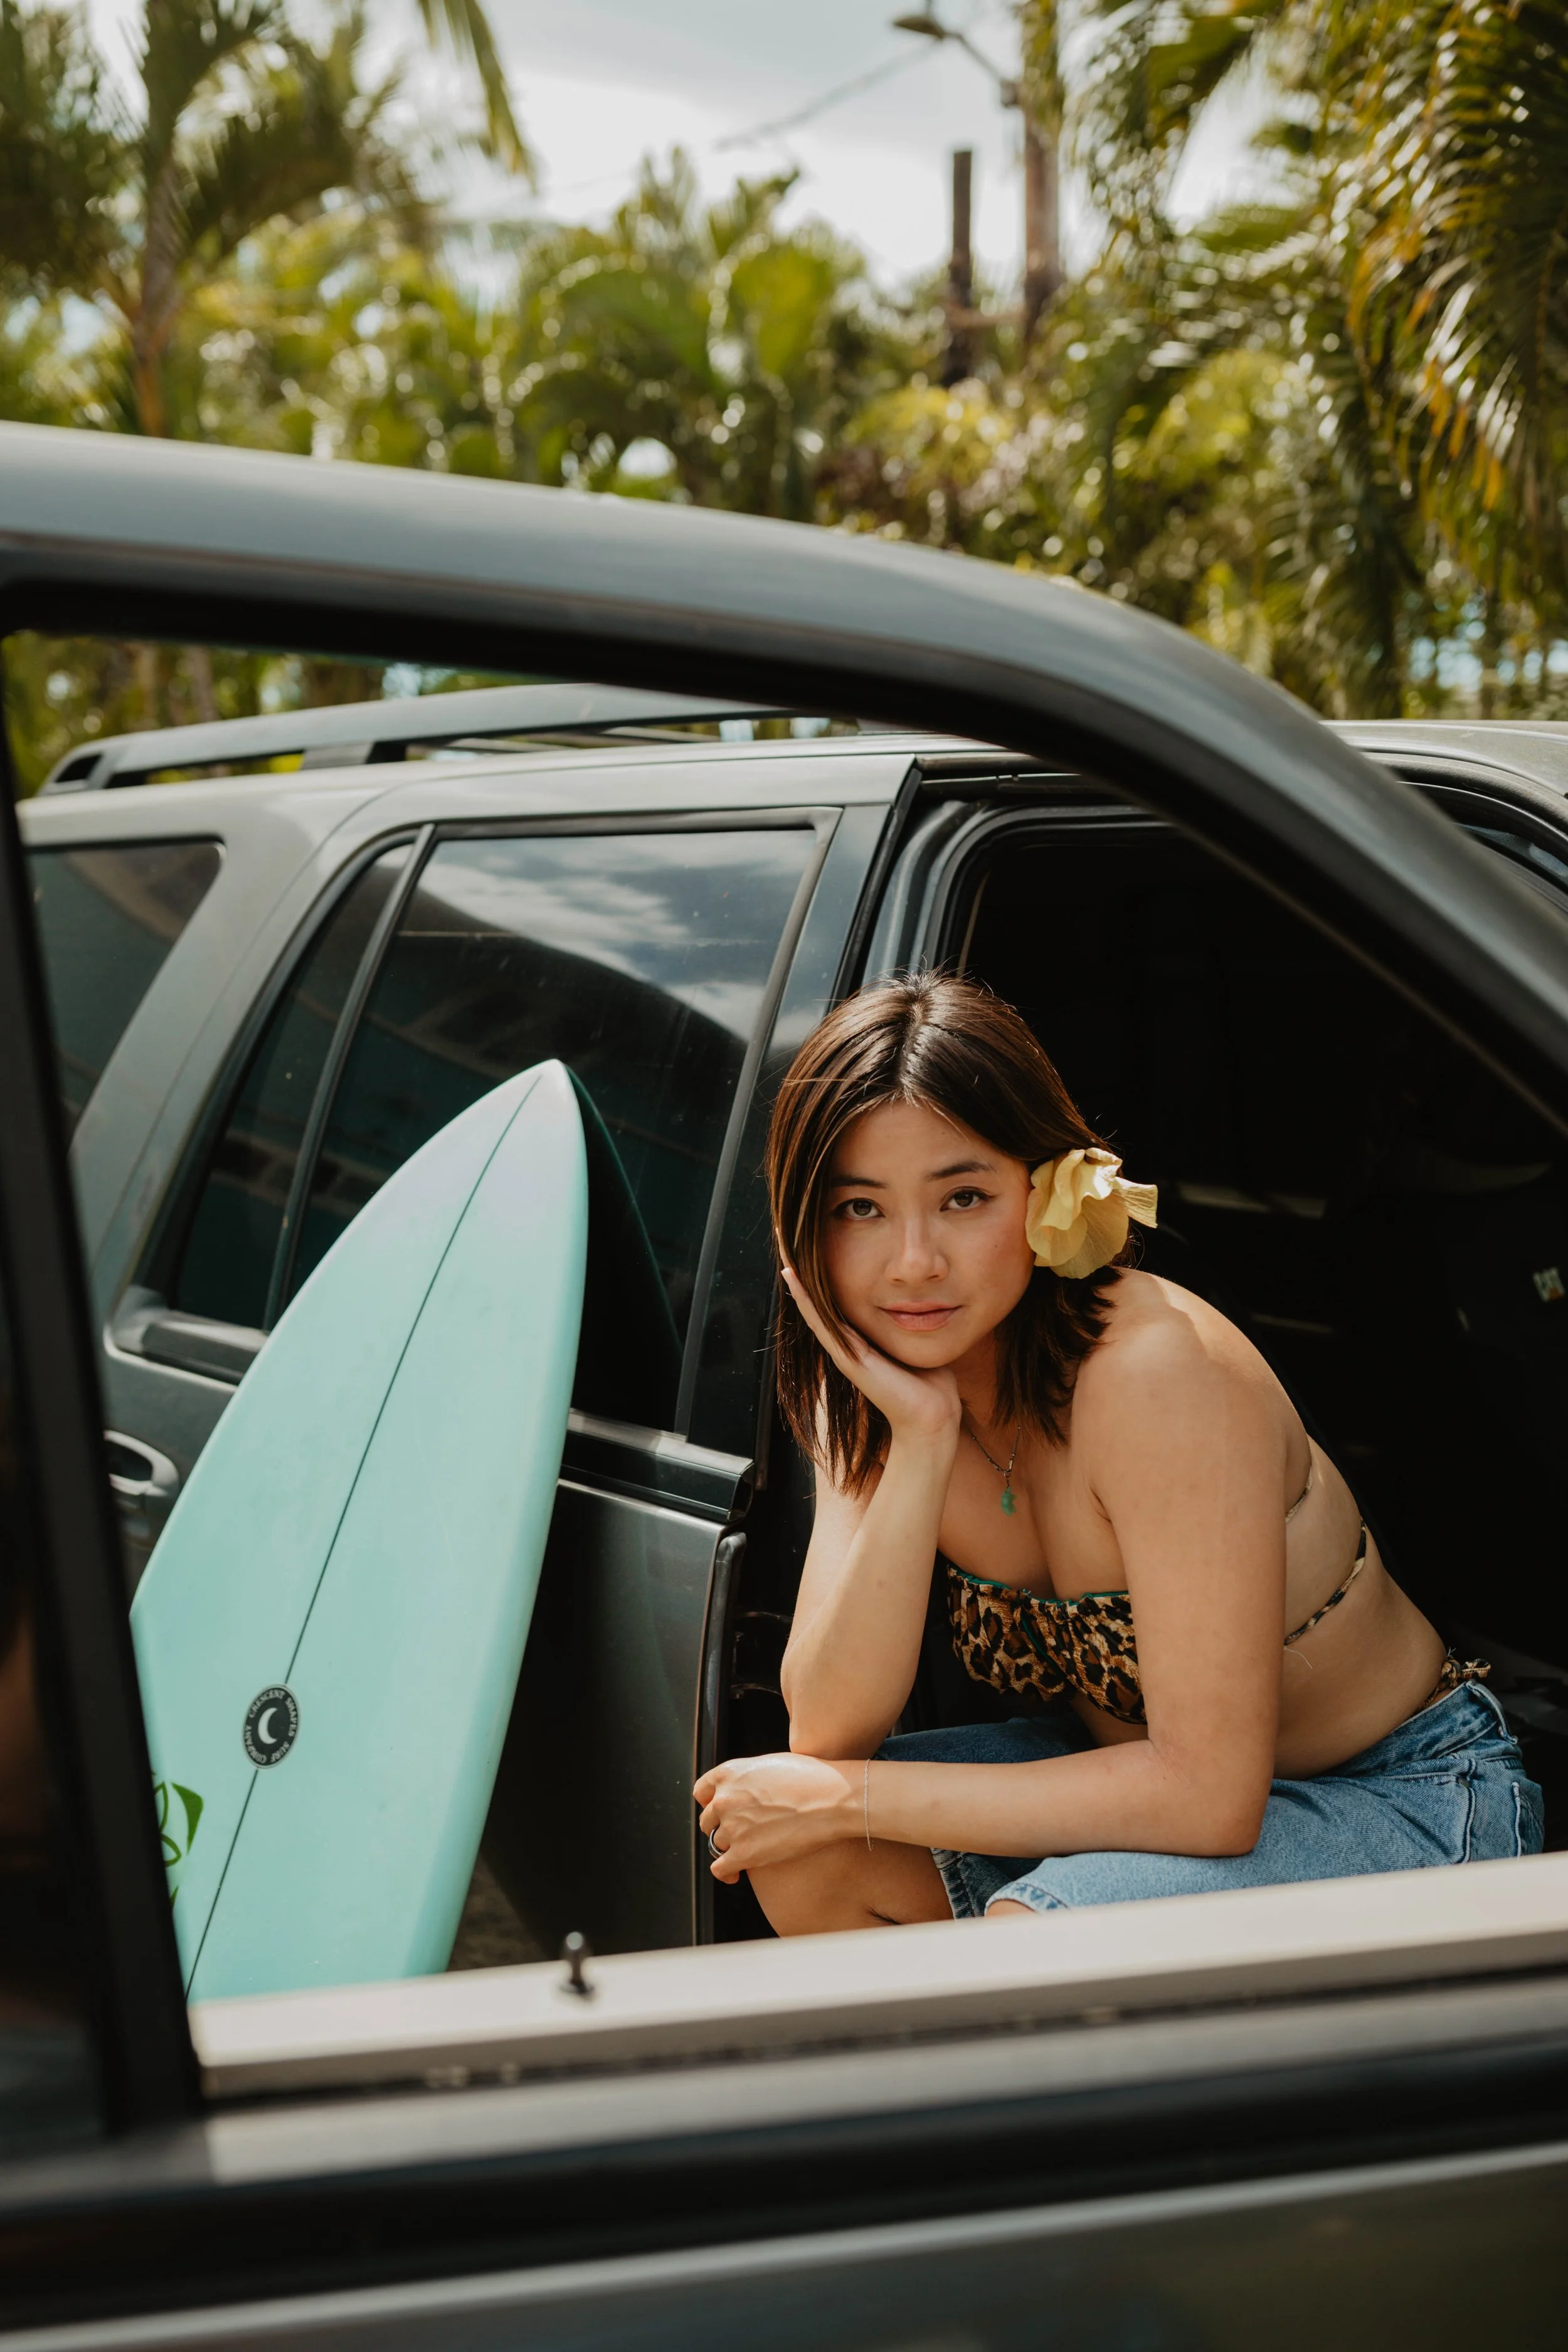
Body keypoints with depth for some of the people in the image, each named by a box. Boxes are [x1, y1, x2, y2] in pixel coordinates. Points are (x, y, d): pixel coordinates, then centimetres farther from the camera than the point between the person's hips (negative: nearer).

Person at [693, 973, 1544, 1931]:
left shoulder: (1157, 1371, -29)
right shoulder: (872, 1381, -7)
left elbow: (1210, 1794, -29)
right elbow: (828, 1729, -15)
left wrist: (853, 1797, -23)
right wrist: (920, 1441, -26)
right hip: (1161, 1772, 7)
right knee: (801, 1855, -12)